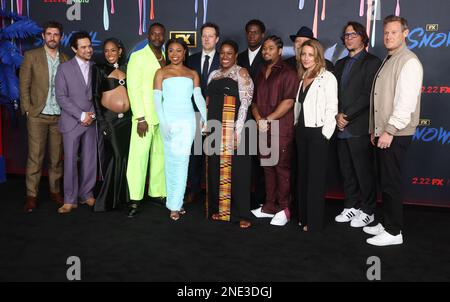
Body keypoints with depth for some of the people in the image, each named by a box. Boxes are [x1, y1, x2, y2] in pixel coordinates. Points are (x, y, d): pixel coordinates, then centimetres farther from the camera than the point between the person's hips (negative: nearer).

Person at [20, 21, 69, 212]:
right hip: (38, 115, -2)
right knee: (35, 157, -2)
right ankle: (31, 195, 6)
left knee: (56, 157, 7)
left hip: (59, 116, 2)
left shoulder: (65, 60, 10)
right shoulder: (31, 56, 3)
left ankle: (55, 191, 18)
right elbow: (24, 85, 1)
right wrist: (28, 109, -6)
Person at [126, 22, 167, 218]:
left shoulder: (167, 59, 13)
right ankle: (135, 200, 2)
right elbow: (133, 88, -8)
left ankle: (158, 192, 21)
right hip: (145, 116, -5)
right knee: (139, 156, -5)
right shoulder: (138, 57, -2)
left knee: (160, 155, 9)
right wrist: (141, 118, -13)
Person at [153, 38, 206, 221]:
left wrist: (206, 120, -8)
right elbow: (156, 99, 1)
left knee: (182, 160, -4)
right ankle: (174, 203, 10)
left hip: (187, 120, 1)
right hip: (169, 120, -1)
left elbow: (199, 97, 5)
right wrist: (163, 123, -11)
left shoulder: (192, 74, 14)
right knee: (171, 160, 1)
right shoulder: (161, 73, 9)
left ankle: (175, 205, 1)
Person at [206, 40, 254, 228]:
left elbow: (245, 103, -9)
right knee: (216, 169, 8)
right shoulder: (214, 74, 16)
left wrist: (238, 130, -17)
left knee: (237, 170, -3)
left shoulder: (241, 73, -1)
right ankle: (219, 207, 21)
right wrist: (206, 124, 8)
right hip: (215, 129, 6)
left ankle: (241, 213, 4)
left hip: (234, 128, -5)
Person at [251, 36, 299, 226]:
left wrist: (268, 120, -12)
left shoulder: (288, 73, -3)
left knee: (282, 168, -4)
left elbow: (288, 102, -12)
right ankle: (269, 206, 18)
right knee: (267, 167, 9)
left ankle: (283, 209, 3)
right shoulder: (261, 73, 20)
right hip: (263, 129, 7)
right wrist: (258, 119, 0)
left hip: (281, 129, -6)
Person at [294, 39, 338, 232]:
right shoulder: (302, 77, 12)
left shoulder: (327, 78, -9)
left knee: (315, 177, 0)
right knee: (302, 174, 12)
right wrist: (296, 127, 7)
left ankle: (314, 222, 10)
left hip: (317, 132, -7)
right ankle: (303, 216, 24)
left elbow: (331, 109, -12)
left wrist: (324, 134, -14)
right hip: (301, 131, 7)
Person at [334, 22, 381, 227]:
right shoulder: (340, 64, 18)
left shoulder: (371, 62, -4)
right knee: (346, 171, 13)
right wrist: (337, 116, -3)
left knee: (364, 171, 2)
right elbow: (335, 93, 13)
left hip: (360, 128, -7)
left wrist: (347, 116, -15)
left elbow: (368, 95, -13)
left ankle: (367, 211, 15)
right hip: (342, 129, 7)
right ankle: (351, 207, 26)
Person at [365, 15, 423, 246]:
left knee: (391, 183, -3)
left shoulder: (408, 61, -10)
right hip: (383, 133, 9)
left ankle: (394, 232, 7)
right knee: (384, 182, 13)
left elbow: (406, 101, -19)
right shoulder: (388, 61, 18)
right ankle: (386, 223, 24)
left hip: (396, 135, -9)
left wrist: (390, 131, -20)